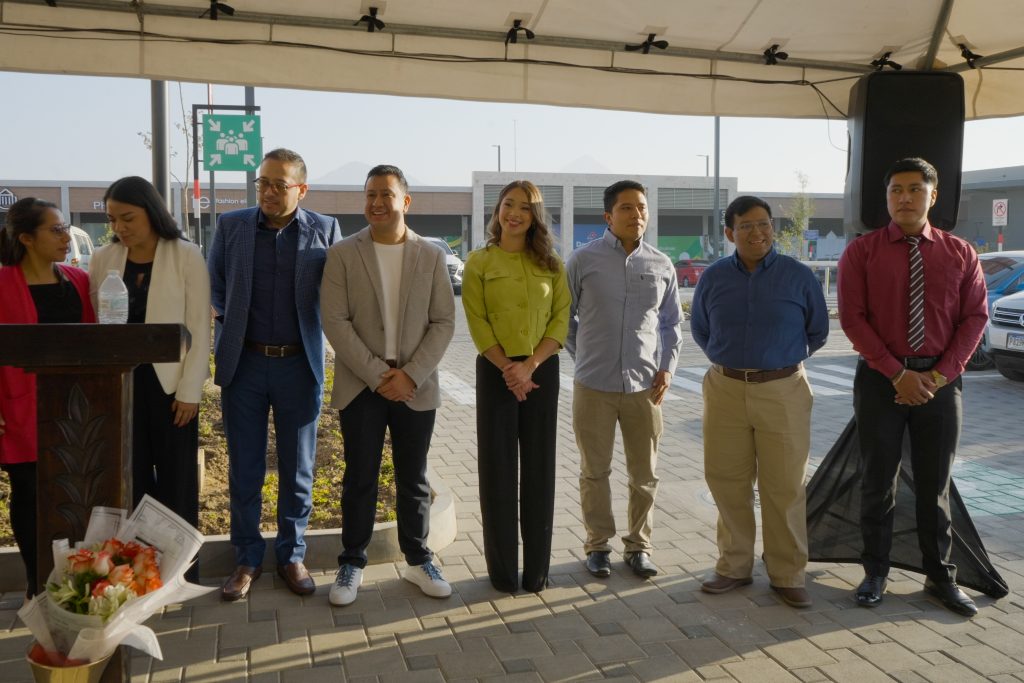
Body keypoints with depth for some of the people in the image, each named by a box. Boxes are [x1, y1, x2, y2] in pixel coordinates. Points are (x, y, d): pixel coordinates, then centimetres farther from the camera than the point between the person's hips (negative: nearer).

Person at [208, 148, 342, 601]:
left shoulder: (324, 231, -2)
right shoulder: (231, 226, 2)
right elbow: (214, 287, 13)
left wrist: (310, 326, 2)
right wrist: (234, 325, 9)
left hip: (299, 364, -1)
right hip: (243, 363, 1)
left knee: (298, 470, 9)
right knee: (244, 470, 9)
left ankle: (292, 556, 25)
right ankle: (247, 559, 23)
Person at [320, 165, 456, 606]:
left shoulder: (431, 256, 4)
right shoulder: (342, 254, -1)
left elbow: (443, 322, 0)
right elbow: (335, 322, -7)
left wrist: (410, 374, -11)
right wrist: (377, 375, -13)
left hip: (416, 385, 1)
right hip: (360, 385, -1)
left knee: (413, 478, 11)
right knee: (359, 478, 6)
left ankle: (419, 560, 25)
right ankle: (352, 563, 21)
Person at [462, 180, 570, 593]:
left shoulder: (551, 264, 7)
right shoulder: (479, 262, 2)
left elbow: (561, 319, 0)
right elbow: (477, 323, -4)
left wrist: (529, 365, -12)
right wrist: (507, 368, -13)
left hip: (542, 370, 2)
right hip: (496, 371, -2)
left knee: (539, 469, 6)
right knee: (498, 470, 3)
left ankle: (537, 569, 16)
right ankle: (502, 570, 14)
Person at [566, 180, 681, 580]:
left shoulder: (661, 266, 5)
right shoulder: (584, 260, -3)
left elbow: (671, 323, 15)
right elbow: (563, 316, 7)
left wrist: (668, 367, 5)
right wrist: (584, 356, 6)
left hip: (645, 386, 2)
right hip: (594, 386, -2)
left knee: (644, 475, 10)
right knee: (594, 472, 9)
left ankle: (639, 546, 26)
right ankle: (598, 545, 24)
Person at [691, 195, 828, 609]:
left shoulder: (799, 276, -3)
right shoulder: (713, 278, 4)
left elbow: (817, 332, 10)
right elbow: (700, 330, 18)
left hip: (783, 391, -2)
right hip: (726, 389, 2)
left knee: (784, 486, 3)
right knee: (727, 482, 8)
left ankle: (787, 575, 16)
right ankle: (734, 566, 22)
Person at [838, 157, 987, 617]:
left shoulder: (960, 254, 4)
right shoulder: (862, 252, -2)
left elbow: (975, 317, 1)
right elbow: (853, 319, -7)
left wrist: (939, 375, -10)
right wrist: (897, 374, -14)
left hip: (941, 380, 2)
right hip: (880, 378, -1)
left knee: (935, 485, 11)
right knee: (878, 483, 8)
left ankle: (940, 576, 26)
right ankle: (875, 574, 22)